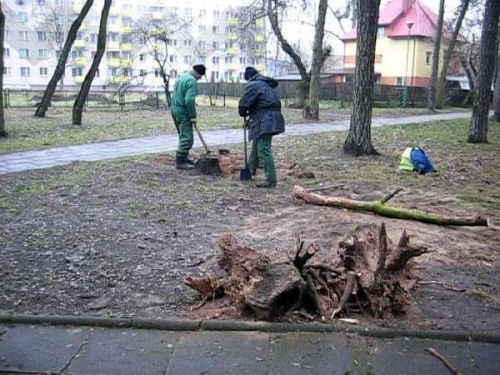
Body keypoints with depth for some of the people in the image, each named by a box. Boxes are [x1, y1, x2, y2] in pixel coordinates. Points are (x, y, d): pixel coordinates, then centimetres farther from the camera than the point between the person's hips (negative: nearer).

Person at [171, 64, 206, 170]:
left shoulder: (182, 77, 15)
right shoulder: (192, 81, -16)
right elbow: (189, 100, -26)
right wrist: (193, 116, -19)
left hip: (174, 109, 10)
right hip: (183, 112, -10)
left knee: (183, 136, 19)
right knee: (187, 138, -6)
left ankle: (184, 158, 27)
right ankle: (180, 162, -4)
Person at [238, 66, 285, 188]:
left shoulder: (253, 85, -10)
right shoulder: (268, 85, 21)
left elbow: (244, 103, -11)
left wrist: (243, 114, 12)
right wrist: (251, 119, 26)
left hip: (264, 122, -10)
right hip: (272, 119, 10)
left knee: (263, 150, -10)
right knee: (256, 146, 24)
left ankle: (271, 180, -11)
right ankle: (251, 169, 42)